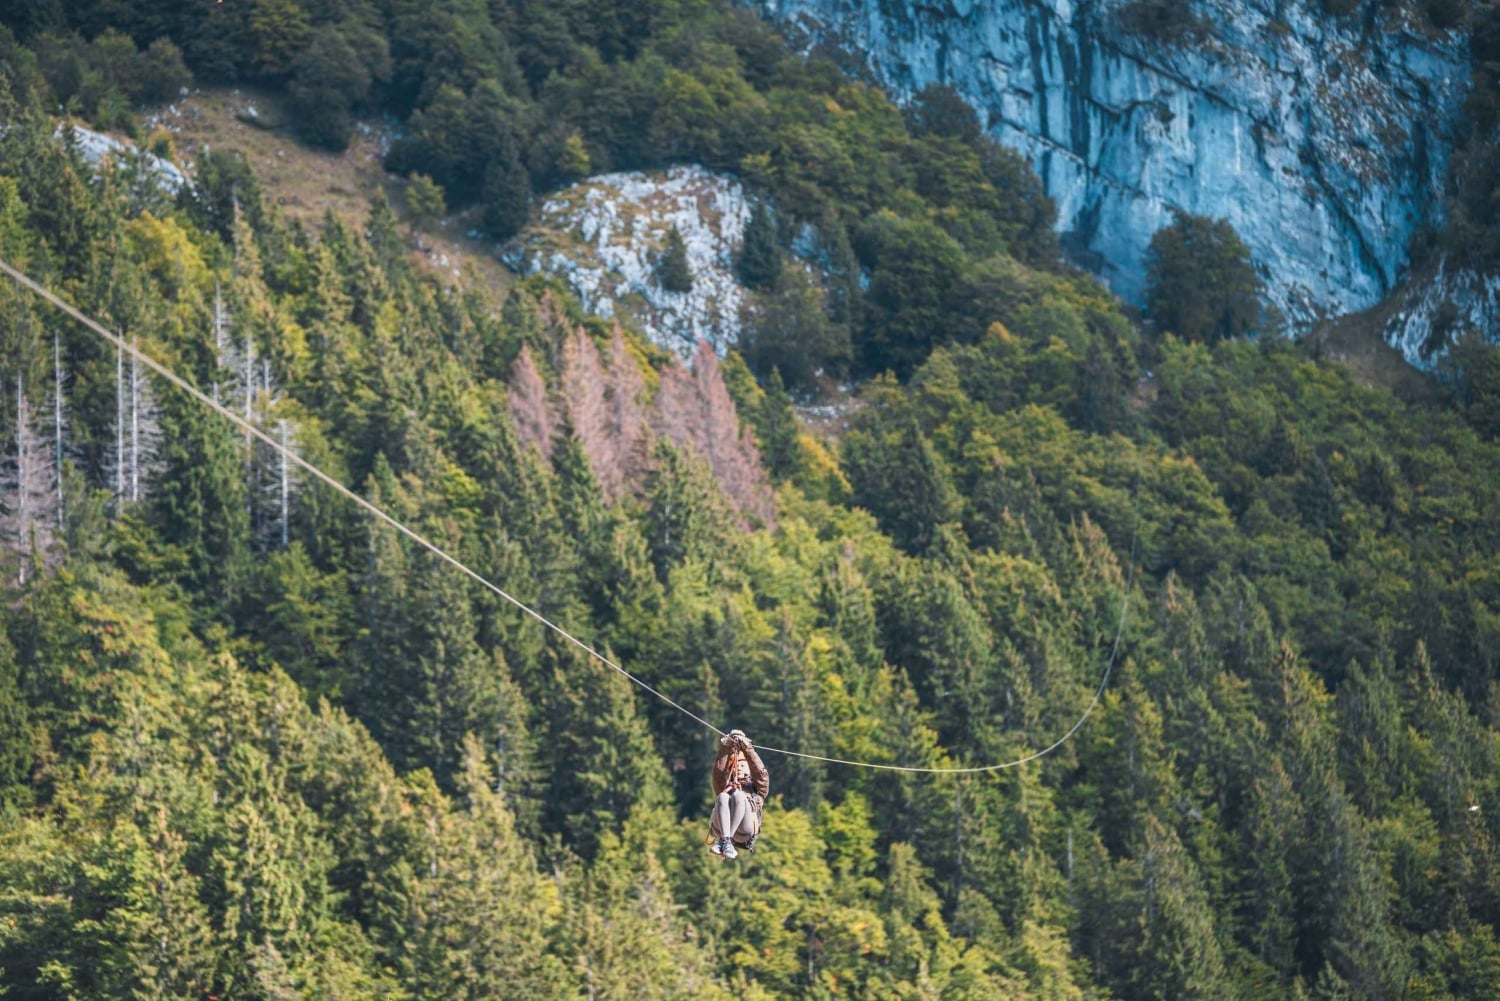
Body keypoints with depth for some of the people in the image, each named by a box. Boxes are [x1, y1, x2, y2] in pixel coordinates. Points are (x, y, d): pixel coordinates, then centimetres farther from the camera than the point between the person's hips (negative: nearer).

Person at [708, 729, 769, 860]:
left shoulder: (755, 787, 32)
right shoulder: (724, 786, 36)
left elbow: (761, 774, 12)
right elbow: (718, 773, 16)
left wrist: (747, 748, 5)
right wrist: (724, 749, 7)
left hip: (744, 832, -1)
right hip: (721, 829, 1)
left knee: (737, 795, -28)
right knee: (723, 796, -27)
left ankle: (722, 843, -41)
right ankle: (726, 841, -46)